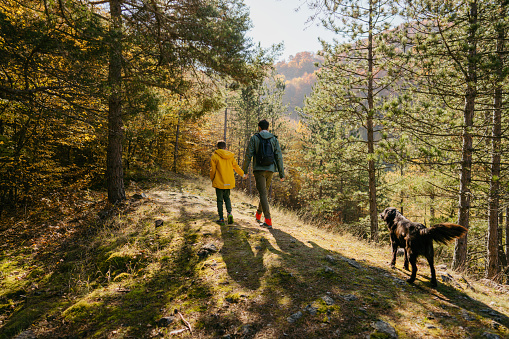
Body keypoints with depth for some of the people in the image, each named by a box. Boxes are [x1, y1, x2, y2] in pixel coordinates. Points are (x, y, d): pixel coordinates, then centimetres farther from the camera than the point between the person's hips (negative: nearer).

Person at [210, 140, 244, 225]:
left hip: (219, 182, -3)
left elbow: (212, 170, -6)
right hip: (229, 182, 4)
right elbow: (236, 167, 13)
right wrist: (243, 174, 29)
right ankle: (229, 213, -4)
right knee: (227, 197, 19)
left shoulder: (214, 156, -5)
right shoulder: (231, 156, 5)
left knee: (220, 200, 6)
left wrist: (212, 180, 11)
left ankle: (221, 218, 6)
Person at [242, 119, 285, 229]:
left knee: (263, 194, -5)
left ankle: (268, 220, -13)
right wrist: (282, 173, 4)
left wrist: (244, 171, 2)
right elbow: (279, 156, 1)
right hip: (270, 170, 4)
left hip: (259, 169, -3)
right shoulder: (274, 139, 7)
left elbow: (248, 155, -4)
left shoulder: (254, 138, 0)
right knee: (264, 192, 20)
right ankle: (258, 215, 35)